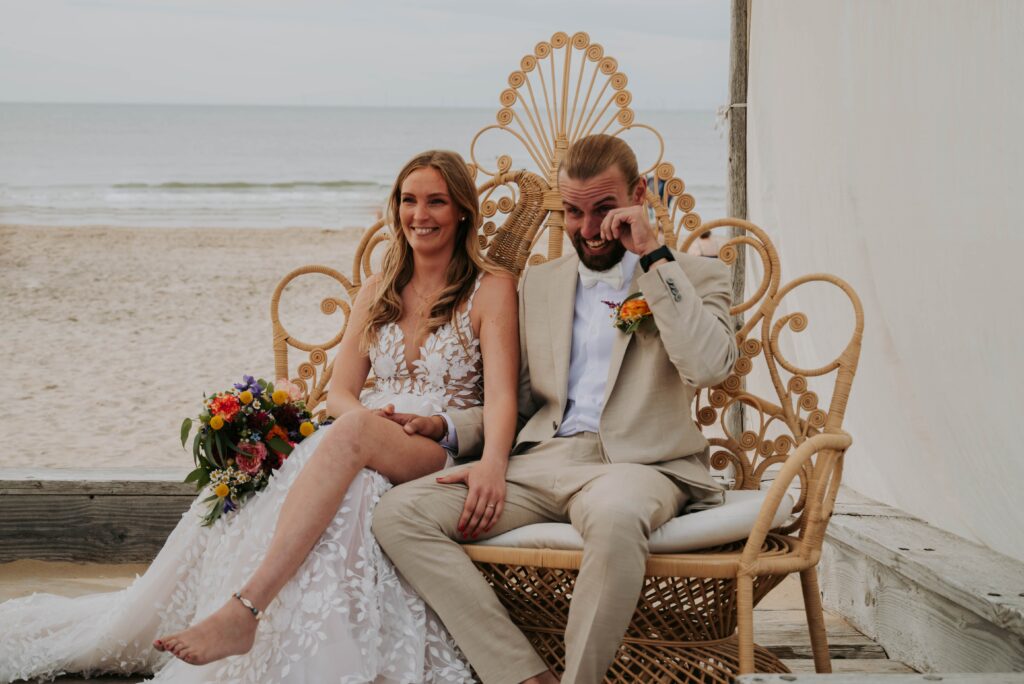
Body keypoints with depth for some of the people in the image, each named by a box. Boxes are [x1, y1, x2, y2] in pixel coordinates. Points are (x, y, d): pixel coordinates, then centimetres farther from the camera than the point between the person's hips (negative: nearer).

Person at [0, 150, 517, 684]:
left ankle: (244, 608, -46)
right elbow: (341, 391, 13)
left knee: (353, 434, -38)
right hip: (364, 446, 5)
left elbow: (501, 391, -11)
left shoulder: (491, 288, 3)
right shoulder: (377, 293, 19)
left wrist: (492, 461, -32)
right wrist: (363, 413, -13)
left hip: (447, 452, -5)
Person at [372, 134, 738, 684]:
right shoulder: (539, 283, 24)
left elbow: (708, 367, -10)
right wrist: (445, 426, 5)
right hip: (538, 463, 5)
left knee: (615, 514, -42)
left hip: (632, 464, -4)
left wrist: (653, 254, -8)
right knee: (398, 513, -19)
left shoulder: (695, 277, 10)